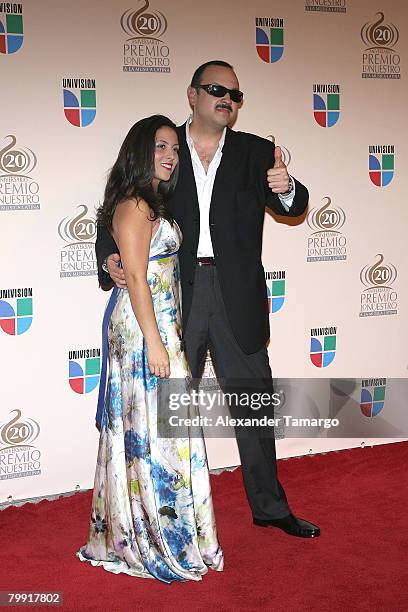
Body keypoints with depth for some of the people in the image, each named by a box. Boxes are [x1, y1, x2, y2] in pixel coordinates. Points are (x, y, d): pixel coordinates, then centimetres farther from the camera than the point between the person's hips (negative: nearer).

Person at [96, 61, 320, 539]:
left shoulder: (255, 153, 5)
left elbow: (293, 207, -5)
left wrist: (286, 189, -28)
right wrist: (109, 258, -15)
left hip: (236, 297, 1)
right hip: (175, 291, -1)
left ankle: (269, 505, 26)